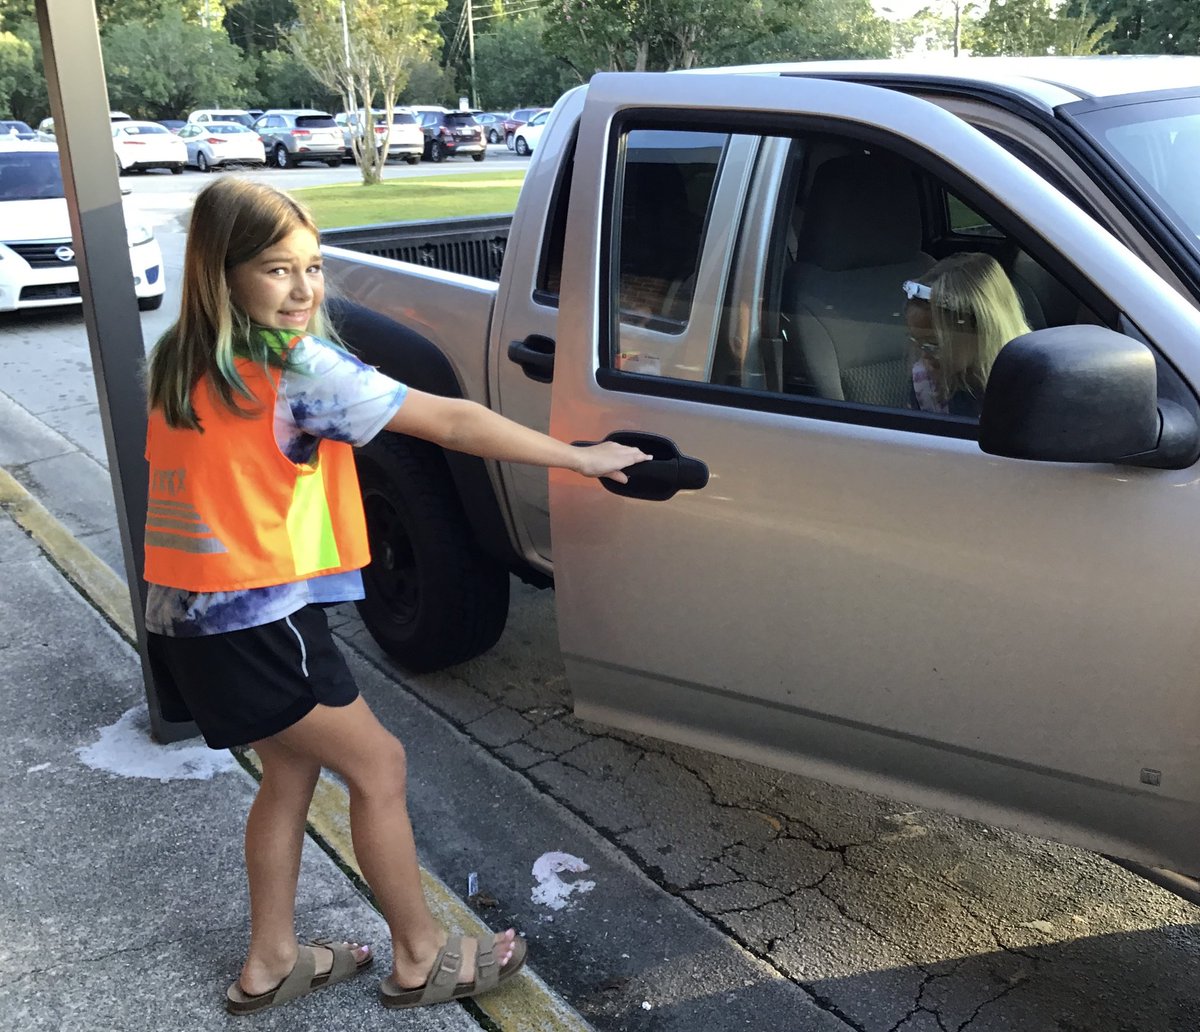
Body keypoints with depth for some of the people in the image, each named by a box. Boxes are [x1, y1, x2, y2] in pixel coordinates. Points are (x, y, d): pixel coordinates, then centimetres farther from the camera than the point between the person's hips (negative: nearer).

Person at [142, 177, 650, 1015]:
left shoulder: (180, 361, 8)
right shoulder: (298, 365, -18)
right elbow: (450, 423, -16)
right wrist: (581, 457, -10)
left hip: (187, 619, 9)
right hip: (256, 623, -9)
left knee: (292, 768, 22)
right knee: (378, 766, 6)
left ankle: (270, 964, 33)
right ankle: (422, 960, 21)